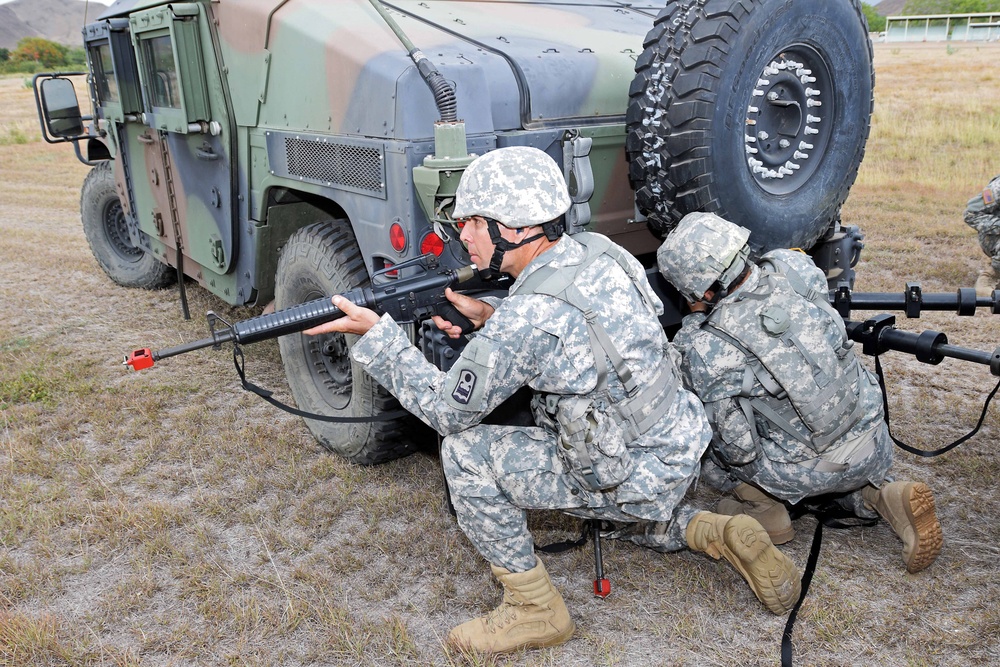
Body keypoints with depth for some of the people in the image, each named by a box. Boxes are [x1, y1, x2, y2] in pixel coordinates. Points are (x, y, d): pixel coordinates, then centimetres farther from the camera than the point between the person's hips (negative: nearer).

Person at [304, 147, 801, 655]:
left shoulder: (524, 318, -29)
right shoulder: (598, 251, -5)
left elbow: (447, 410, -16)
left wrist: (376, 334, -12)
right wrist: (490, 315, 0)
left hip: (634, 479, -9)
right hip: (683, 452, 9)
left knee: (464, 451, -9)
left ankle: (535, 609, 4)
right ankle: (725, 536, 20)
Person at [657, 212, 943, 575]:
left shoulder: (705, 351, -25)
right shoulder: (792, 267, -11)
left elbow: (737, 447, -18)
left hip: (804, 473, -5)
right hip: (874, 449, 5)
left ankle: (761, 506, 10)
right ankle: (883, 496, 10)